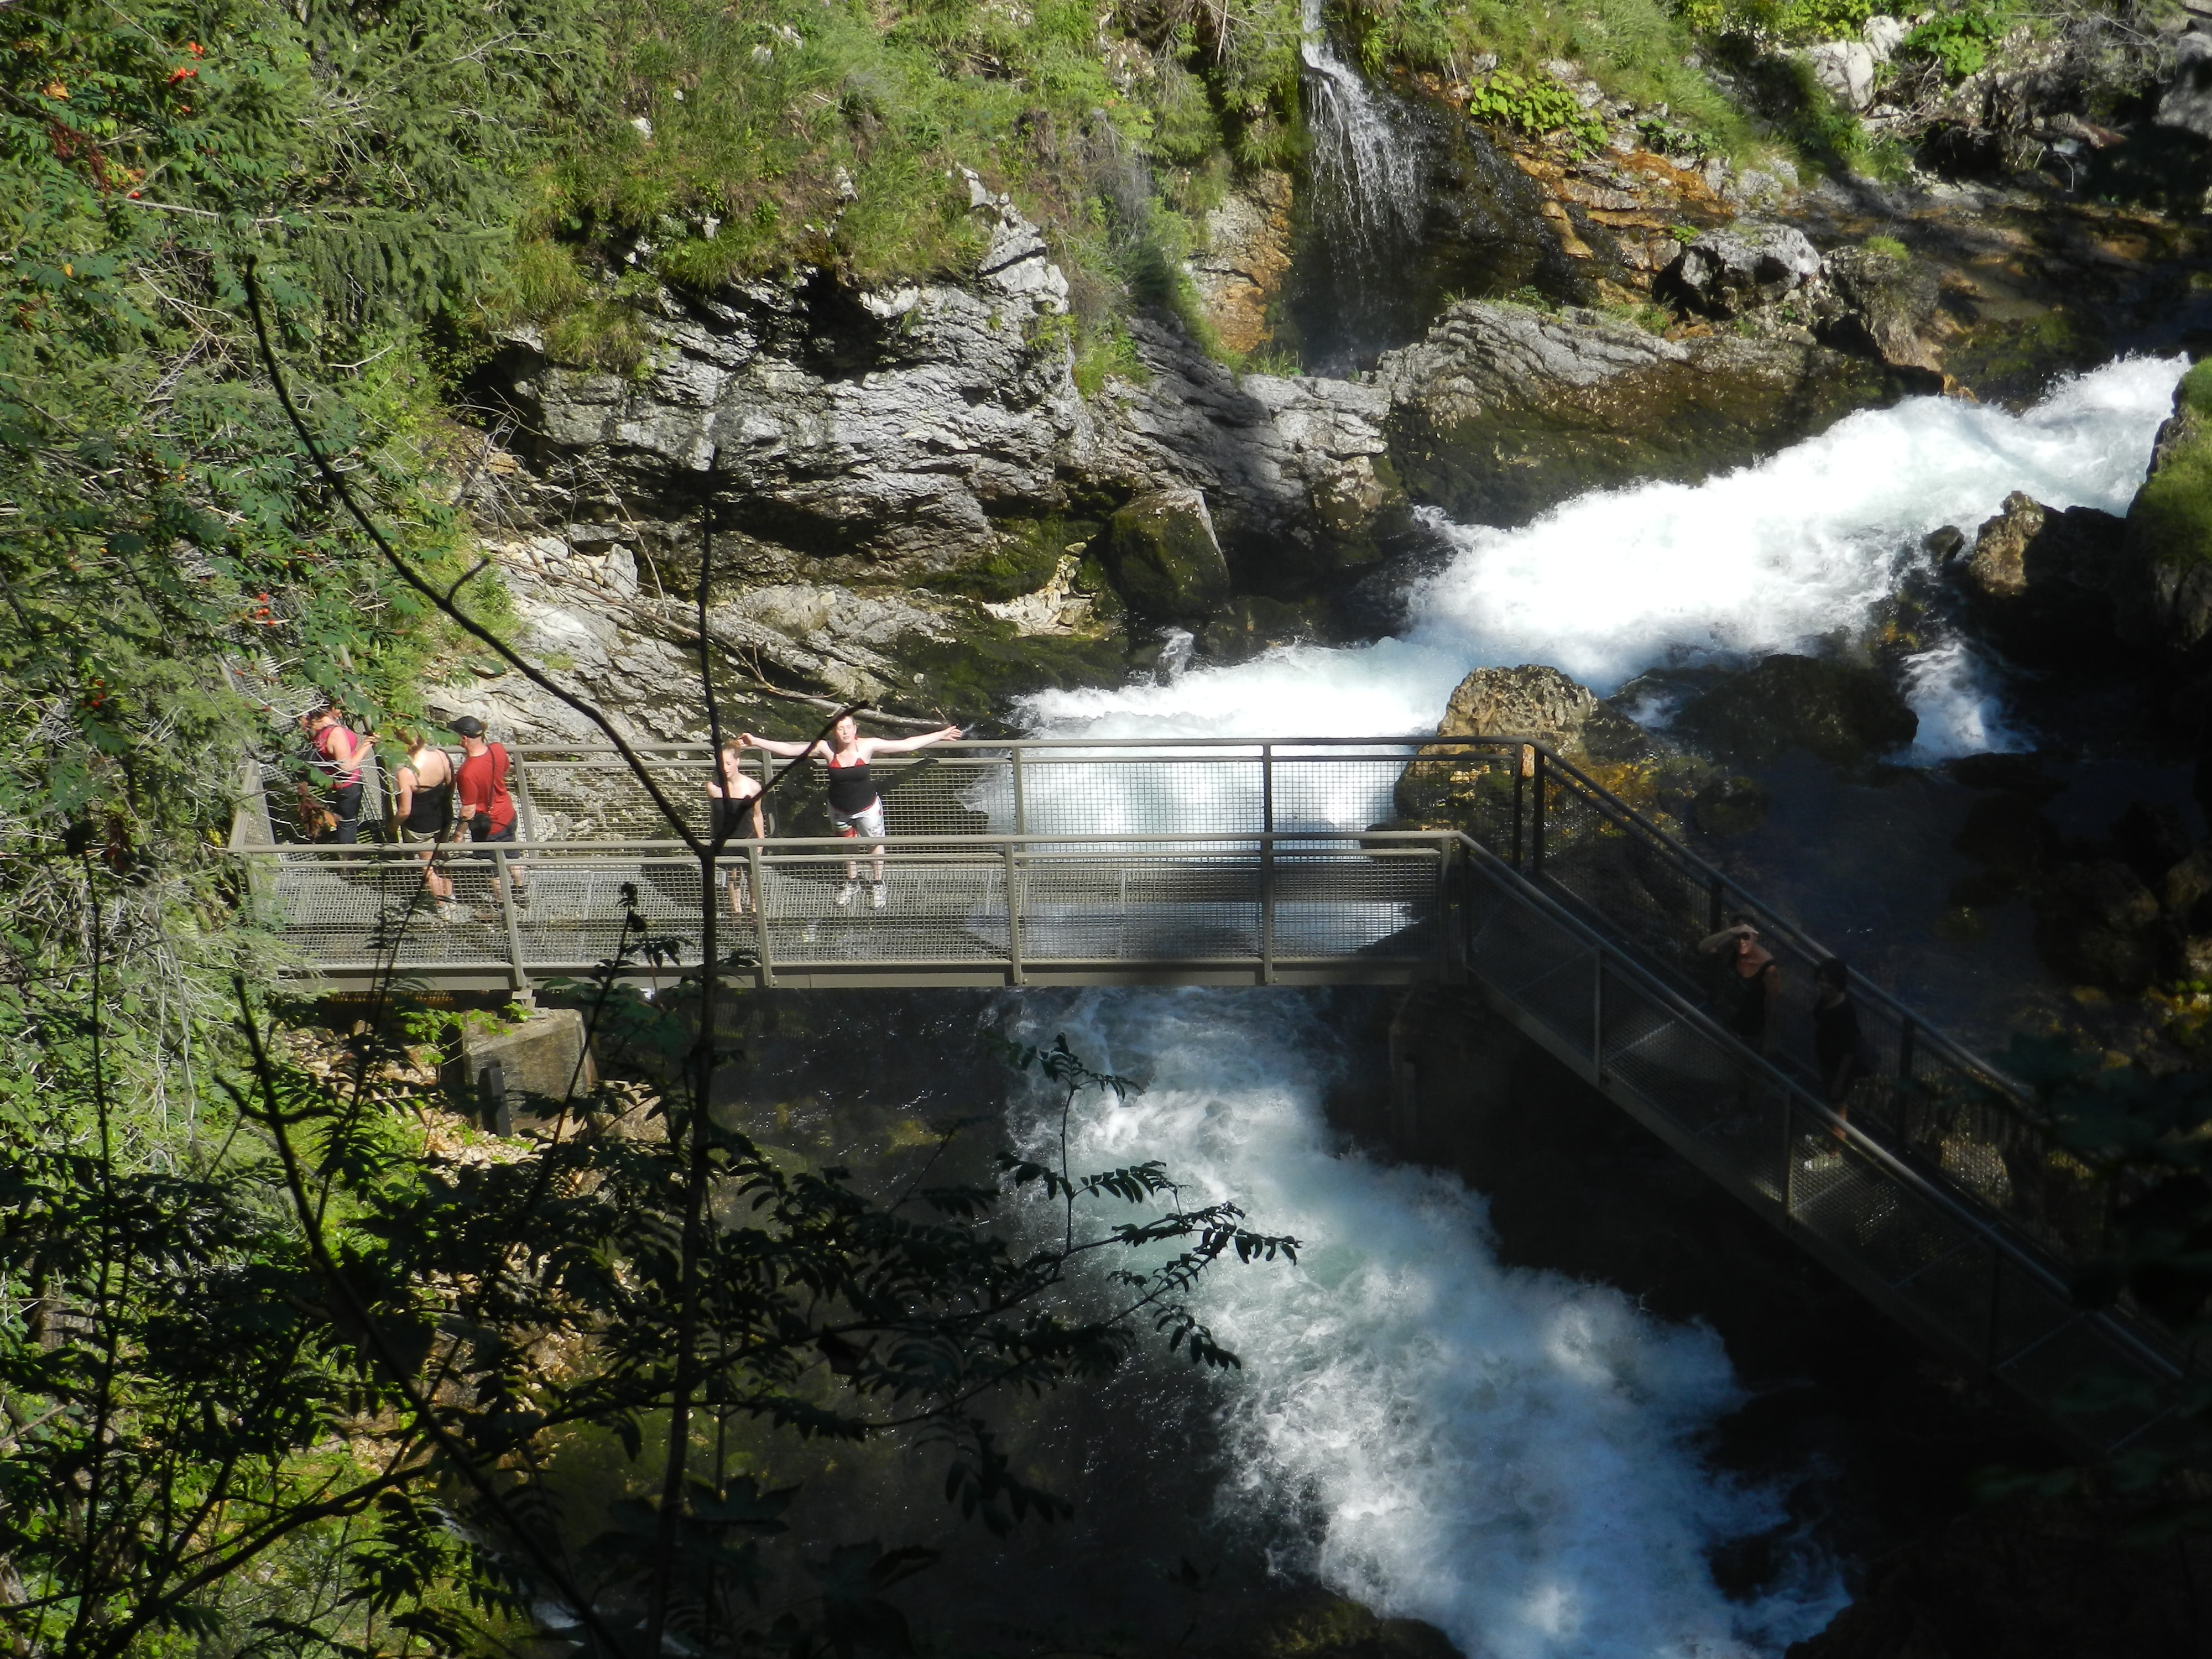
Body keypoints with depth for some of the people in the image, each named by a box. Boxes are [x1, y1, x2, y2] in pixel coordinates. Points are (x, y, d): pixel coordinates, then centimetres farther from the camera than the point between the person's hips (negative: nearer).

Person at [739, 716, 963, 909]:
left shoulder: (867, 746, -23)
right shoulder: (826, 748, -22)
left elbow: (907, 745, -16)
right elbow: (788, 750, -20)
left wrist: (941, 735, -15)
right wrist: (756, 742, -26)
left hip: (867, 807, -2)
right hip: (839, 810, 2)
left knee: (876, 843, 12)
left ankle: (879, 884, 37)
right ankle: (852, 883, 45)